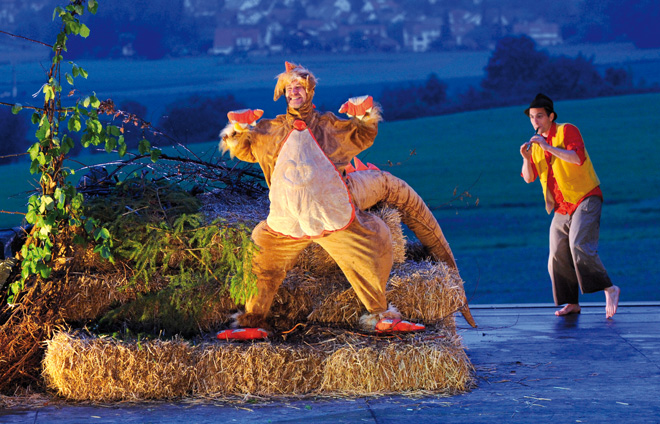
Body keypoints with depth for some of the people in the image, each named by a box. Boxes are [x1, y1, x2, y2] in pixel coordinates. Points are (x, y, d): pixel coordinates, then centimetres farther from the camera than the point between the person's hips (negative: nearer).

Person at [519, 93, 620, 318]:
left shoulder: (567, 131, -6)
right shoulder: (536, 143, 14)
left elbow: (577, 158, -22)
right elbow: (528, 178, 9)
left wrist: (548, 147, -23)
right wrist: (526, 158, -10)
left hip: (585, 198, -7)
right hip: (562, 207, 7)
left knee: (579, 245, -23)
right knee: (558, 256, 0)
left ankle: (609, 289, -17)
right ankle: (572, 303, 8)